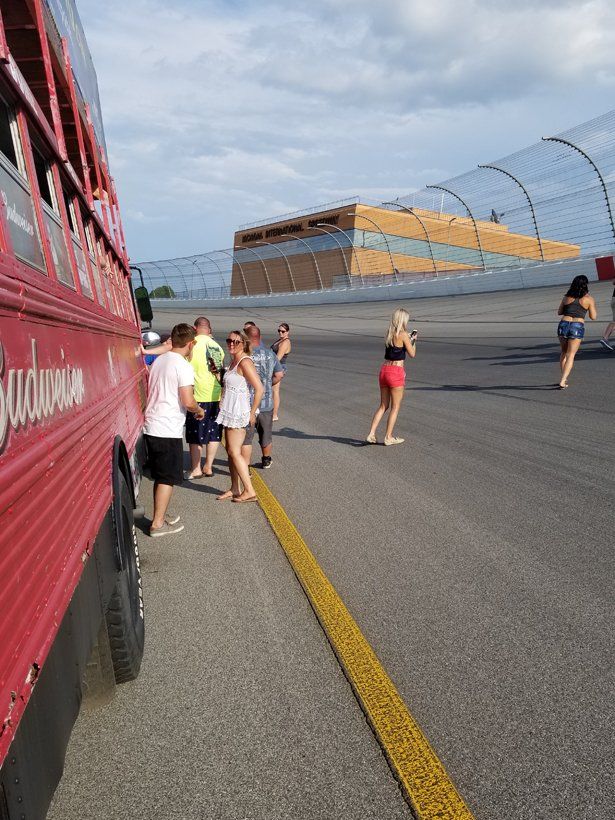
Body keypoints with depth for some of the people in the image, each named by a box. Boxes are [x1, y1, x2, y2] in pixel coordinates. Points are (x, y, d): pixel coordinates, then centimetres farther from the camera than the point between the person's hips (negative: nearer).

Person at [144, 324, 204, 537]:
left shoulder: (158, 361, 10)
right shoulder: (183, 367, -14)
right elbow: (188, 401, -20)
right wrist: (199, 410, 0)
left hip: (151, 426, 8)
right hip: (168, 430, -8)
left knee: (160, 476, 19)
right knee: (168, 478, 2)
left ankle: (161, 514, 29)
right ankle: (158, 524, 7)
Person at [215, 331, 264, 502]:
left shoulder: (245, 362, -17)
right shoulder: (233, 361, 13)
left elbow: (259, 389, -22)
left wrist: (252, 413, -17)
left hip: (239, 412, -10)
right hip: (229, 411, 10)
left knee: (234, 452, -8)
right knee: (230, 450, 12)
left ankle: (249, 491, -2)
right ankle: (235, 489, 20)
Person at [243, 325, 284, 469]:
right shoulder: (270, 354, 2)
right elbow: (279, 375, 5)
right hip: (267, 403, 5)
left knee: (246, 438, 3)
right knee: (266, 435, 22)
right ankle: (266, 461, 41)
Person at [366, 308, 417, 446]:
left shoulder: (389, 333, 10)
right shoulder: (403, 334, -10)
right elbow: (412, 354, -3)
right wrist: (413, 340, 13)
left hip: (384, 370, 7)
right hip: (396, 372, -7)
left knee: (383, 406, 15)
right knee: (395, 407, 6)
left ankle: (371, 434, 8)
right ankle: (388, 437, 10)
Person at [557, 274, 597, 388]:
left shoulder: (567, 298, 9)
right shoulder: (589, 299, 2)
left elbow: (559, 312, 17)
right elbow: (593, 316, 8)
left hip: (563, 325, 3)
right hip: (577, 327, -3)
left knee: (564, 352, 21)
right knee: (570, 355, 1)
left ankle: (564, 378, 24)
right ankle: (562, 382, -10)